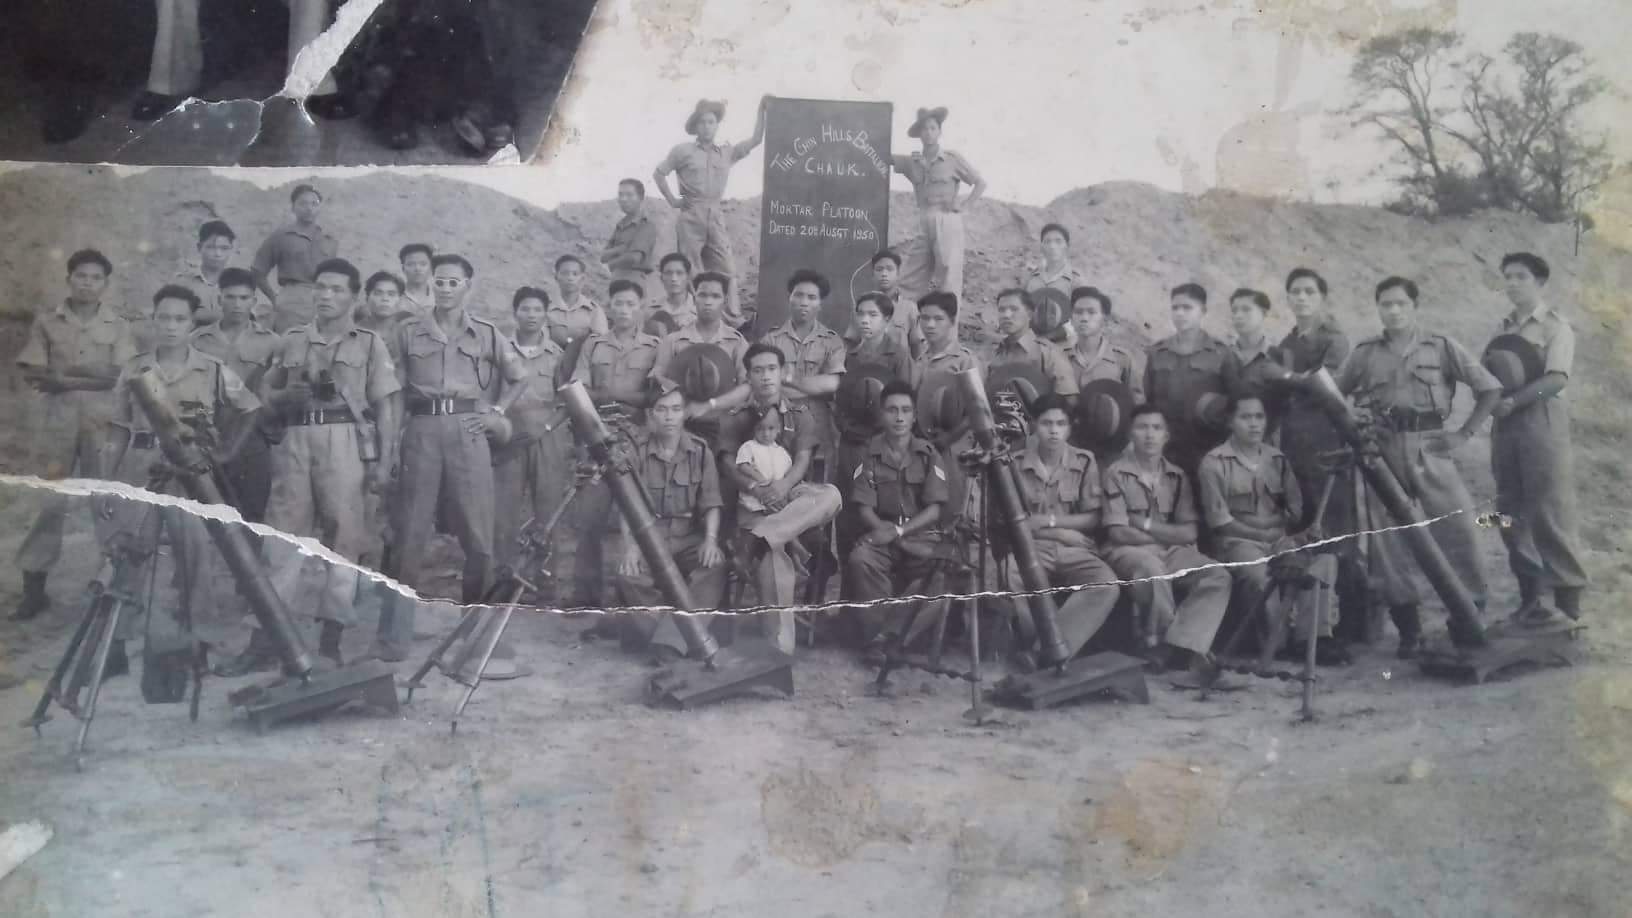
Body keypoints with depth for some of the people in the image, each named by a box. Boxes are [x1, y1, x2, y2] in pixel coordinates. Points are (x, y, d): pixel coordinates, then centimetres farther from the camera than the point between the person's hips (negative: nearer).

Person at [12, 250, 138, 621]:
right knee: (49, 502, 0)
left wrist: (63, 377, -12)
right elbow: (32, 373, -1)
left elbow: (122, 376, -5)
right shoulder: (45, 320, 5)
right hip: (55, 421, 0)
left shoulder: (118, 326, 5)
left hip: (104, 422, 0)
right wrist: (94, 374, -13)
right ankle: (33, 587, 5)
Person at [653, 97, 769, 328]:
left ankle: (734, 321, 1)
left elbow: (756, 140, 10)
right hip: (691, 216, -3)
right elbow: (658, 173, 9)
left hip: (716, 217, 3)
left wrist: (762, 109, 3)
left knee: (726, 270, -1)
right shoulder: (683, 151, 5)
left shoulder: (727, 152, 13)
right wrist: (672, 200, 2)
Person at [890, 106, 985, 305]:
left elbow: (980, 183, 5)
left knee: (948, 279, -4)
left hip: (947, 221, -4)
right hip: (923, 223, 4)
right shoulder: (912, 162, 10)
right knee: (910, 279, 1)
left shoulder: (952, 158, 0)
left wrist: (964, 205, -4)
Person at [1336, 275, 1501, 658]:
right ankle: (1408, 629, 10)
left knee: (1458, 529, -9)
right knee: (1388, 538, 1)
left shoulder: (1442, 347, 5)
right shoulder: (1364, 354, 9)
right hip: (1383, 450, 2)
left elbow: (1491, 389, 4)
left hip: (1430, 446, -1)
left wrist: (1464, 433, -3)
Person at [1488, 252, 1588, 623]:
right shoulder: (1505, 327, 16)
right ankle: (1530, 589, 14)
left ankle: (1567, 587, 2)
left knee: (1549, 506, -7)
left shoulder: (1555, 325, -2)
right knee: (1511, 510, 6)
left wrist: (1513, 401, -19)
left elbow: (1556, 378, -14)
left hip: (1541, 418, -6)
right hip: (1505, 422, 6)